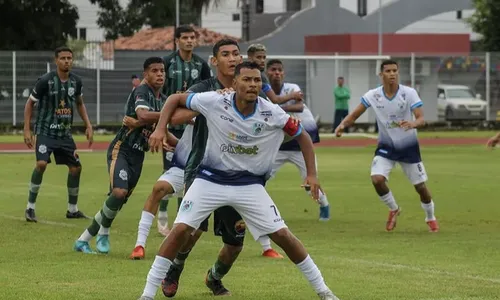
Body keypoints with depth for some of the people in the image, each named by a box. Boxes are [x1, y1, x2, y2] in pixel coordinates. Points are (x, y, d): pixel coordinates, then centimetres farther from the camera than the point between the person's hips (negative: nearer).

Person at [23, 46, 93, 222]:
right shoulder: (45, 81, -14)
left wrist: (88, 126, 10)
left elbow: (80, 103, 19)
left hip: (65, 133, 6)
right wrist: (27, 130, -9)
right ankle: (30, 207, -13)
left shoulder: (76, 81, 1)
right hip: (45, 131, -6)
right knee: (41, 163, -25)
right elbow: (30, 103, -4)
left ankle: (72, 210, 24)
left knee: (76, 167, 6)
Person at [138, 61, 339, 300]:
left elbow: (302, 136, 2)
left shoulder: (272, 114, -14)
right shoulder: (214, 102, -17)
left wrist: (311, 174, -5)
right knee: (180, 230, -13)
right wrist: (160, 129, -16)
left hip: (249, 184, 1)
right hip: (210, 179, -1)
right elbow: (175, 99, -3)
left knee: (283, 236, -4)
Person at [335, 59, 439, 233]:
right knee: (377, 179, -20)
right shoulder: (373, 95, -11)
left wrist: (412, 124, -48)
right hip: (386, 147, 1)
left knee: (420, 186, 3)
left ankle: (431, 218, 32)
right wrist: (343, 125, -28)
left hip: (409, 147, -1)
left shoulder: (409, 93, -17)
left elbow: (421, 119, -25)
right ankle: (393, 210, 10)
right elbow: (355, 115, -7)